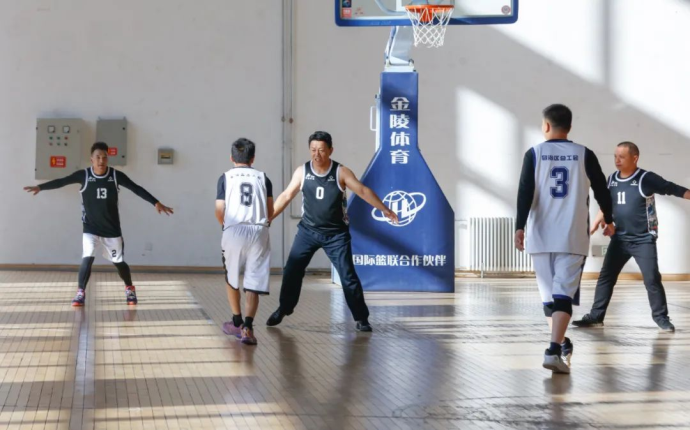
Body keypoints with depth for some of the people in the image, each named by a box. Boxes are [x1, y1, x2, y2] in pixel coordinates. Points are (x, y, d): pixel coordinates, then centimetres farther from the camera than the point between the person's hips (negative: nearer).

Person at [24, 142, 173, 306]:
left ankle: (129, 288, 35)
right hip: (91, 228, -1)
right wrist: (40, 187, -23)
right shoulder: (83, 175, -10)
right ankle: (80, 293, -5)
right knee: (87, 258, -19)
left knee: (118, 262, 10)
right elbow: (61, 181, -11)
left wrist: (156, 203, -15)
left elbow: (137, 189, -8)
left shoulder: (116, 175, -9)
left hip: (112, 229, 1)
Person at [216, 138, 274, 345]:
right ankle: (247, 326, -16)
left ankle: (237, 323, 29)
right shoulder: (262, 177, 12)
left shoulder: (226, 177, 7)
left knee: (231, 279, 21)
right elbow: (270, 212, 9)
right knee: (253, 283, 1)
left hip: (234, 231, -1)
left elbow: (219, 210, 1)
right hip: (259, 232, 1)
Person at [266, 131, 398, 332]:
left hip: (336, 234, -2)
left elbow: (363, 191, -8)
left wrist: (384, 210, -12)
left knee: (348, 276, -5)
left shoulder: (341, 172, -11)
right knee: (291, 271, 3)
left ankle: (361, 318, 4)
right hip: (308, 230, 2)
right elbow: (286, 196, 1)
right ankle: (283, 309, 23)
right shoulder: (302, 172, -5)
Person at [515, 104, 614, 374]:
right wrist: (609, 220, 25)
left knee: (549, 293, 15)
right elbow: (601, 191, 9)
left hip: (541, 236, 1)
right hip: (573, 238, -1)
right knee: (564, 294, -6)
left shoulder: (534, 154, 2)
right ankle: (554, 350, -21)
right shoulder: (584, 155, 4)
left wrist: (520, 227, -6)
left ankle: (560, 344, 29)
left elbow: (525, 193, -7)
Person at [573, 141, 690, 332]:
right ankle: (596, 316, 10)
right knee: (606, 277, 4)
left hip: (643, 240, -5)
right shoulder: (612, 180, 5)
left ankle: (661, 317, 7)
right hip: (619, 239, 5)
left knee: (652, 279, -7)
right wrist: (597, 222, 20)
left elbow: (672, 189, -13)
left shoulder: (646, 179, -12)